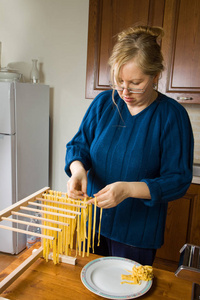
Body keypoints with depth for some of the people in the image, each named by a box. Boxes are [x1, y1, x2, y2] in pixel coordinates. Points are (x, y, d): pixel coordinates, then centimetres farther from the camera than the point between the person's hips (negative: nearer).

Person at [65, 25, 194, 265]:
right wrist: (78, 169, -22)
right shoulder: (103, 102, -3)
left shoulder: (172, 115, -14)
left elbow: (178, 179, -15)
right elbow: (79, 144, 1)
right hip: (93, 221, 4)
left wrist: (129, 189, -29)